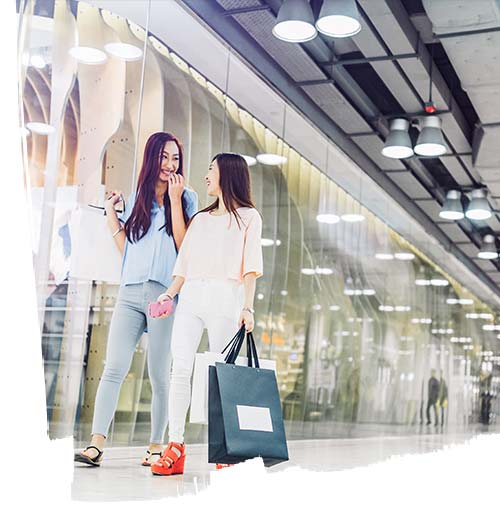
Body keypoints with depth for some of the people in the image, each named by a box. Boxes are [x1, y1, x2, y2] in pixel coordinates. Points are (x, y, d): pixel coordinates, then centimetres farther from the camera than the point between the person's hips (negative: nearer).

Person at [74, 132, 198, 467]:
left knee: (159, 375, 0)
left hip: (165, 294, -3)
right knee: (114, 368, -7)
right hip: (131, 294, 3)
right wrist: (111, 215, 12)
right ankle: (97, 444, -9)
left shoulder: (186, 198, 8)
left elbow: (184, 245, -5)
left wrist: (174, 200, -7)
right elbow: (126, 249, 19)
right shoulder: (136, 200, 18)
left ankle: (156, 445, 10)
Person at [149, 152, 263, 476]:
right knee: (180, 368, -9)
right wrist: (169, 294, 5)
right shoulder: (200, 219, 25)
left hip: (225, 297, -4)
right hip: (191, 297, 5)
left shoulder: (248, 217, 9)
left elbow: (250, 267, 0)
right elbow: (185, 265, 19)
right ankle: (175, 448, -9)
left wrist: (248, 307, -11)